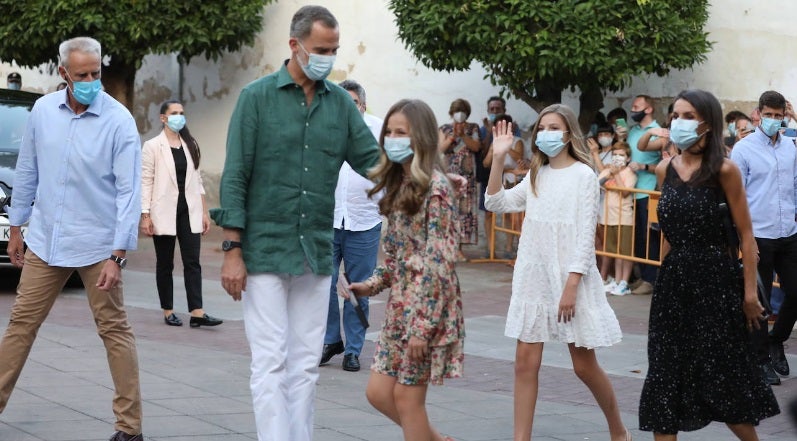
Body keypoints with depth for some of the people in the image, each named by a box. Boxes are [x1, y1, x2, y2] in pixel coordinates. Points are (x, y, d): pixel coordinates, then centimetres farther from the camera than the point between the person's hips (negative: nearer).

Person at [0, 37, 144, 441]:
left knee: (114, 330, 0)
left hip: (96, 246, -4)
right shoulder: (42, 111, 2)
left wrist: (118, 255, -18)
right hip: (45, 240, 4)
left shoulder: (118, 121, -11)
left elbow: (129, 190, -13)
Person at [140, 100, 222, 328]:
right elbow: (146, 182, -5)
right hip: (165, 212, -4)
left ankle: (197, 312, -11)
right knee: (165, 264, 5)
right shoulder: (153, 146, -2)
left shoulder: (191, 145, 12)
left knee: (193, 262, -5)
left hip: (189, 211, 4)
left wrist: (204, 212, 10)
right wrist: (145, 215, -11)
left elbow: (197, 180, 15)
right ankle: (168, 312, 13)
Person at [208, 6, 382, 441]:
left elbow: (372, 160, 5)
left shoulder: (341, 103, 7)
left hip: (317, 254, 4)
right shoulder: (257, 96, -3)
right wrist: (232, 250, -10)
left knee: (306, 364, 7)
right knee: (271, 363, -5)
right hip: (266, 252, -4)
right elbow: (235, 178, -5)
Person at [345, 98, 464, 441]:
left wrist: (423, 326, -21)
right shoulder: (400, 184, 12)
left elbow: (439, 263, -19)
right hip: (400, 304, 9)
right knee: (378, 392, 8)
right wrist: (372, 285, 4)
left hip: (426, 306, -9)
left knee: (407, 397, -2)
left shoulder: (434, 188, -15)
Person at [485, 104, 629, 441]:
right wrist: (498, 159, -2)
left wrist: (571, 286, -18)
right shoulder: (536, 176, 11)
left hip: (569, 279, -5)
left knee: (584, 366, 2)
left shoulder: (583, 175, -7)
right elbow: (496, 203, 8)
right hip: (533, 278, 6)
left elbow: (585, 235, -12)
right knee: (526, 363, 0)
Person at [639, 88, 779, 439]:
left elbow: (745, 235, -8)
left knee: (722, 377, 0)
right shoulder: (665, 170, 6)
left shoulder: (723, 170, -10)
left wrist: (750, 291, -11)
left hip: (715, 279, -5)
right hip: (673, 281, 5)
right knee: (666, 373, 4)